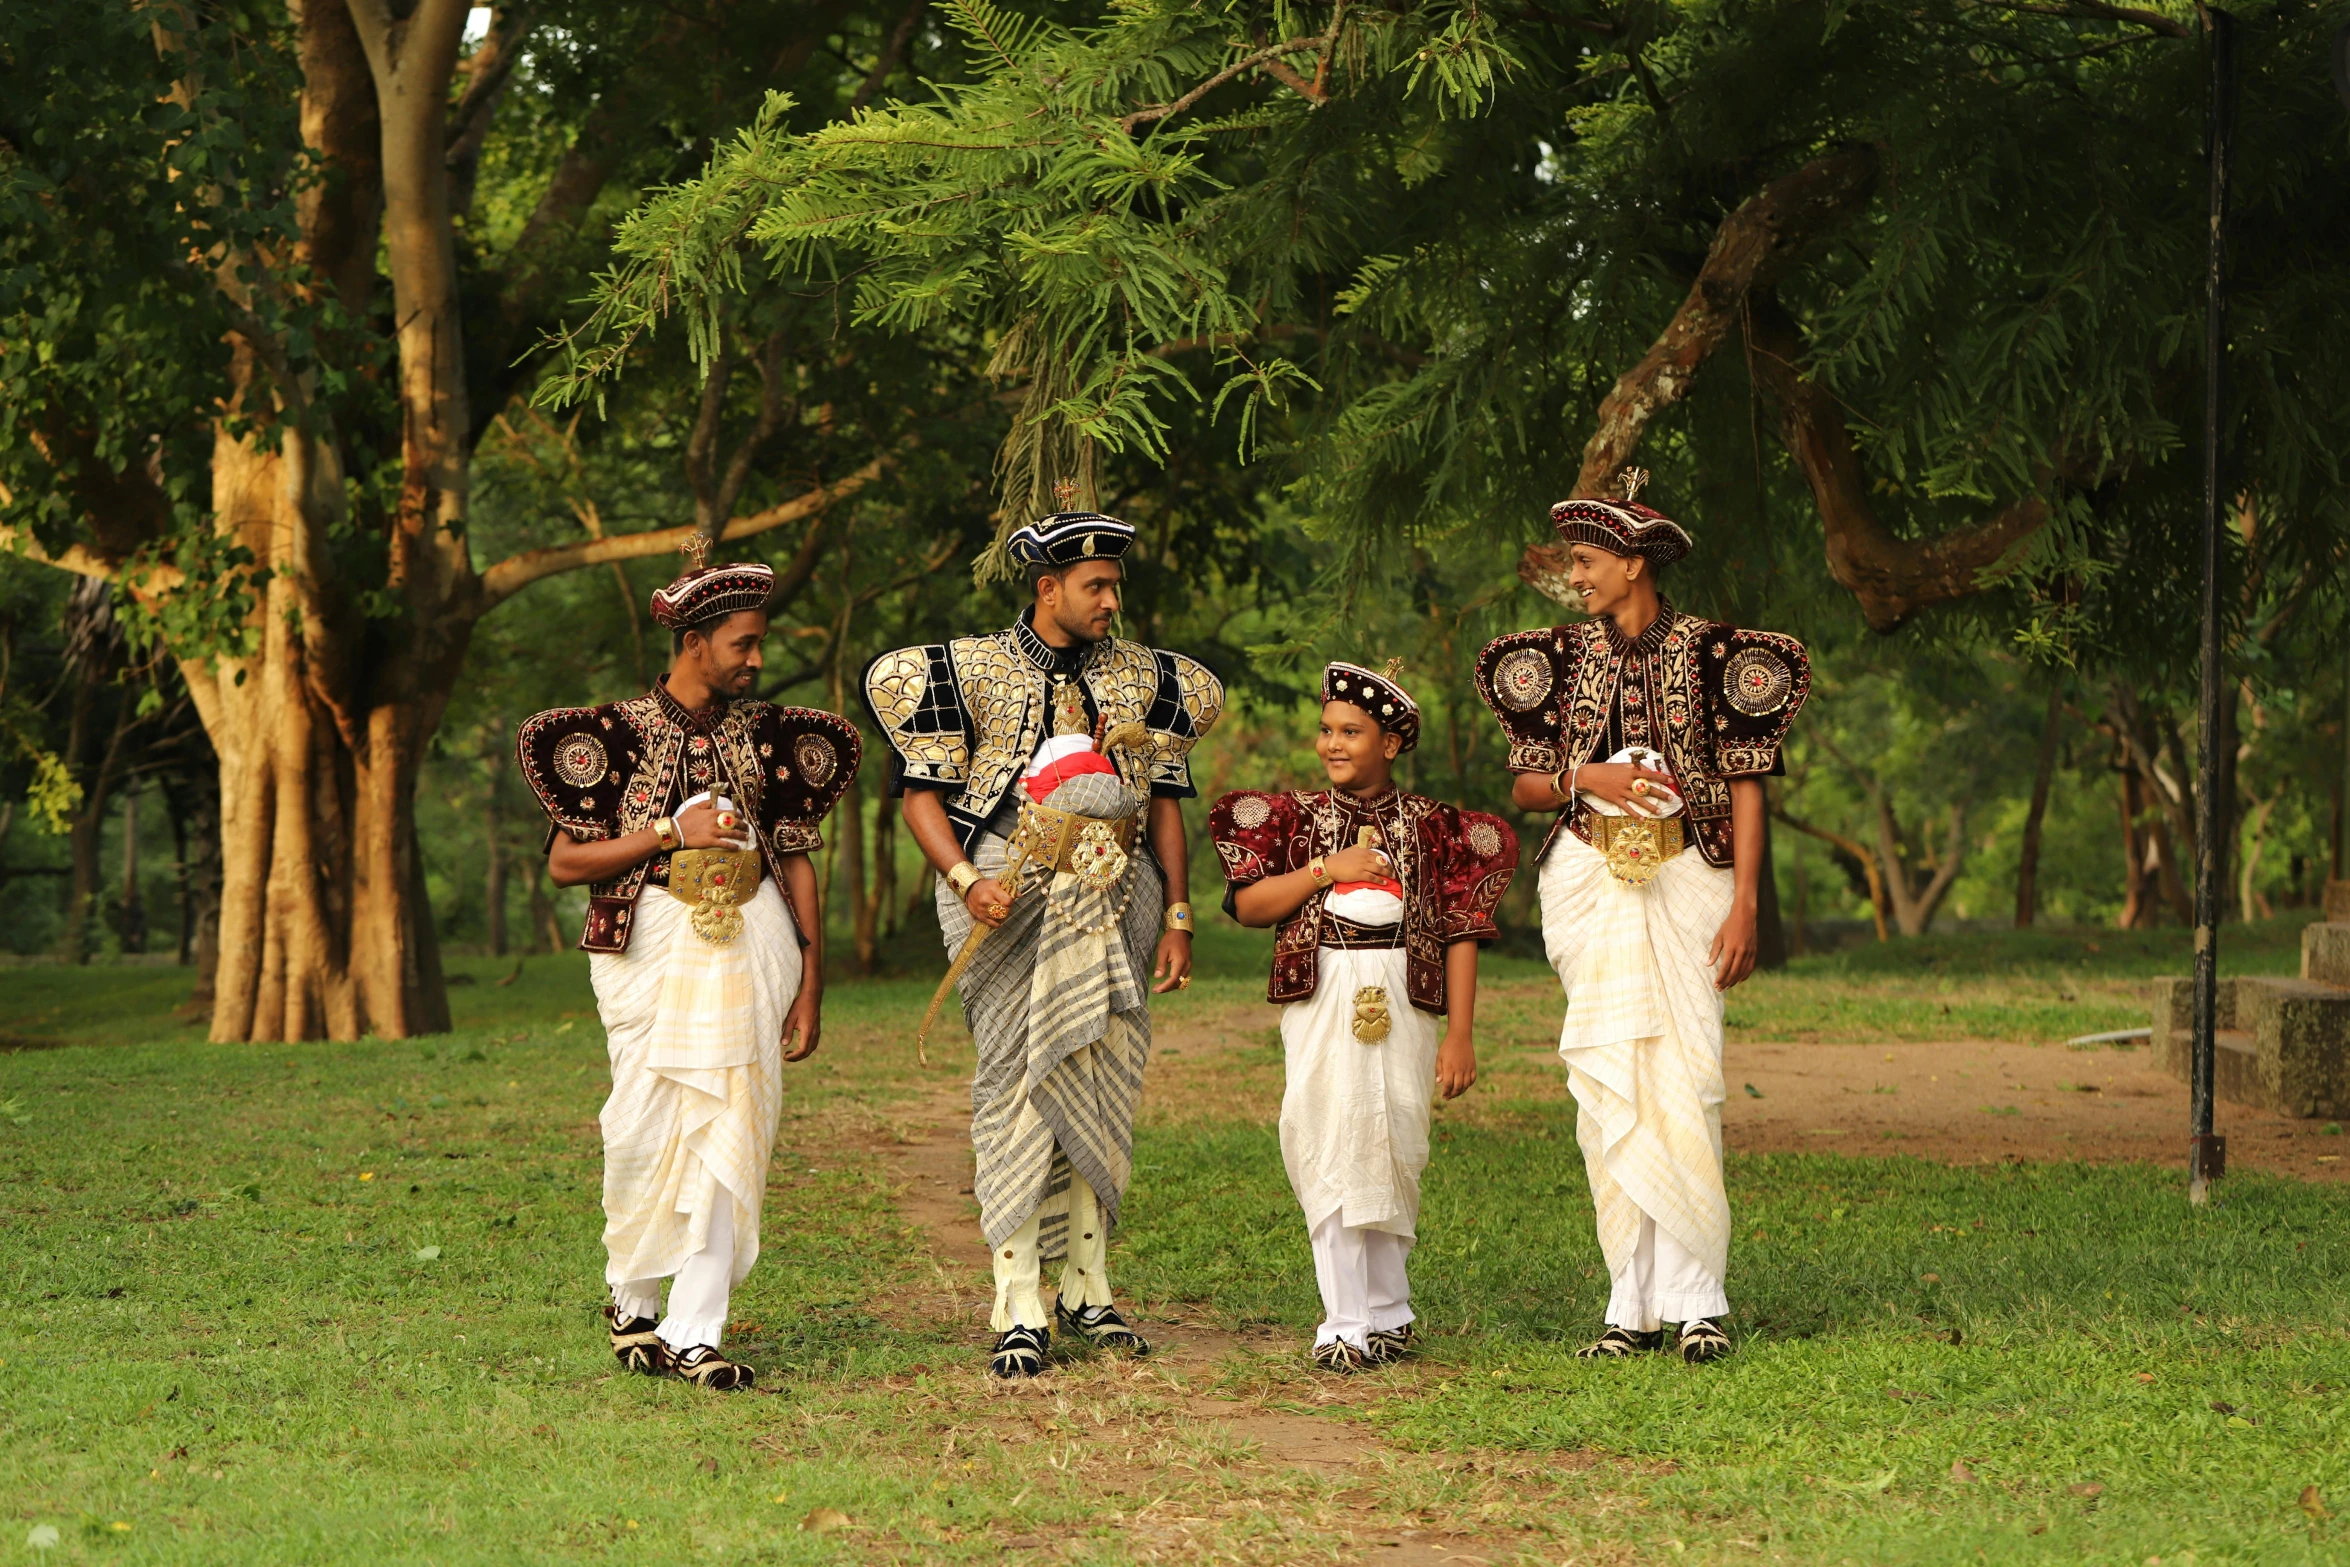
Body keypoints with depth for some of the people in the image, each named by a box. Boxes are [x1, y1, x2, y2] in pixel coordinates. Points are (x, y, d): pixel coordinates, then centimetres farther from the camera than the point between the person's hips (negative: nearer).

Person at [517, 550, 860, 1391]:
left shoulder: (767, 735, 9)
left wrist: (810, 986, 5)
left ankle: (694, 1333, -4)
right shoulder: (618, 733, 0)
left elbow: (796, 861, 10)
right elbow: (564, 860, -1)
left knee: (730, 1132, -6)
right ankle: (631, 1297, 23)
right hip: (653, 942, -2)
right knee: (648, 1132, -3)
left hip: (752, 941, 3)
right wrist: (671, 830, -11)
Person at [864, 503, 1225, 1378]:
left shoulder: (1141, 678, 12)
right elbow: (920, 793, -1)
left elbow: (1163, 800, 14)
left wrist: (1176, 918, 8)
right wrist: (965, 880, -16)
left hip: (1113, 906, 4)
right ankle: (1019, 1311, -8)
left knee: (1100, 1094, 6)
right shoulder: (973, 671, 0)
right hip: (1011, 903, -4)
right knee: (1019, 1090, -9)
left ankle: (1088, 1294, 16)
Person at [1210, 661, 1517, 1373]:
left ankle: (1386, 1311, 18)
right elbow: (1246, 903, 0)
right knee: (1331, 1151, -8)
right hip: (1322, 996, 0)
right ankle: (1347, 1322, -7)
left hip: (1404, 1000, 0)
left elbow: (1460, 933, 6)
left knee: (1394, 1150, 4)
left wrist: (1460, 1033, 1)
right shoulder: (1298, 817, 8)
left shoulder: (1432, 826, 7)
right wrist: (1326, 869, -10)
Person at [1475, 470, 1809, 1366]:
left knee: (1684, 1080, -10)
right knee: (1607, 1088, -2)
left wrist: (1744, 905, -8)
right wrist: (1585, 778, -9)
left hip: (1686, 880, -3)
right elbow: (1523, 787, 12)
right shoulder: (1564, 657, 9)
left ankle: (1696, 1299, -7)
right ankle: (1635, 1302, 2)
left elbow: (1747, 787, 0)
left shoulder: (1711, 655, 0)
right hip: (1590, 881, 3)